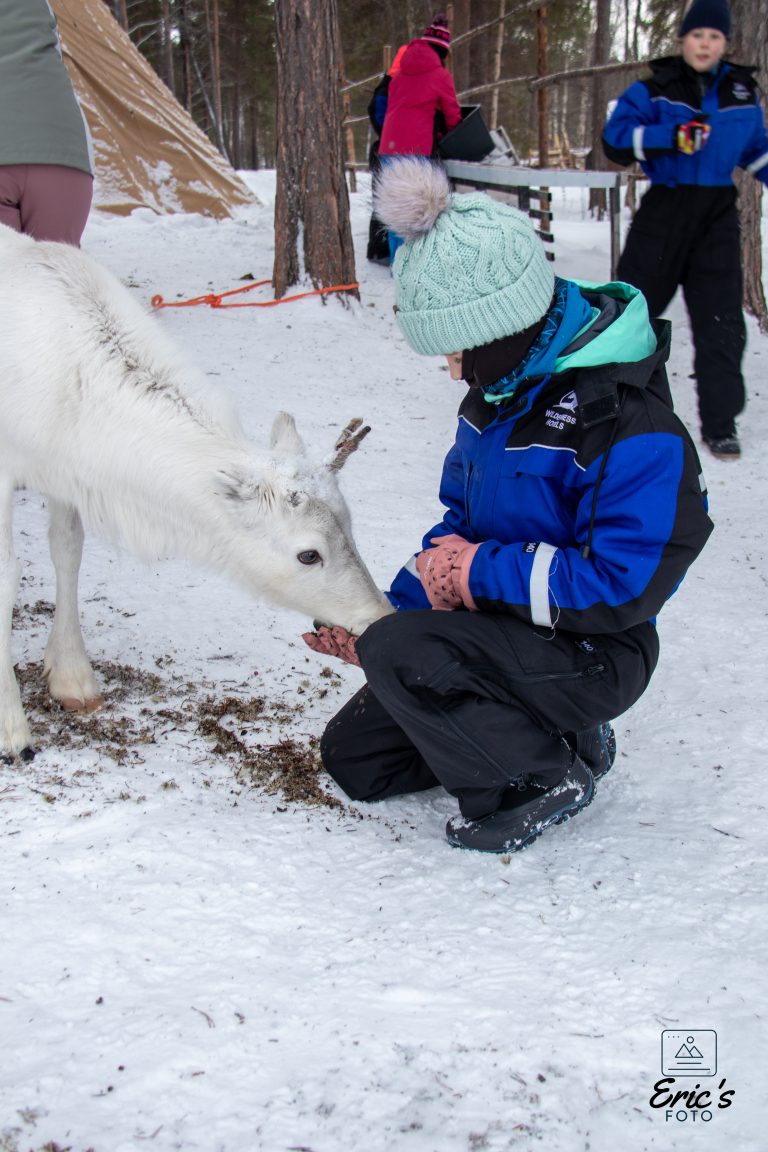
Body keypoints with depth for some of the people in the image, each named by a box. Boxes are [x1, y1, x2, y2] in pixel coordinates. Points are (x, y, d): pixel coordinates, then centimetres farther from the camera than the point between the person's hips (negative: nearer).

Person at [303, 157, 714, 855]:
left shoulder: (631, 421, -25)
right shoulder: (499, 389, 2)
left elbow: (623, 587, -27)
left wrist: (485, 570, -22)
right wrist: (385, 614, -1)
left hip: (591, 657, -8)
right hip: (500, 624, 9)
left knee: (400, 653, -31)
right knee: (352, 760, 10)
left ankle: (547, 774, -9)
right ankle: (528, 731, 18)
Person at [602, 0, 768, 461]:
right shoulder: (655, 89, -3)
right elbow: (615, 140, -13)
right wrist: (673, 137, -24)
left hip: (718, 218, 3)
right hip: (664, 211, -2)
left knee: (721, 323, -1)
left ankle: (720, 422, 7)